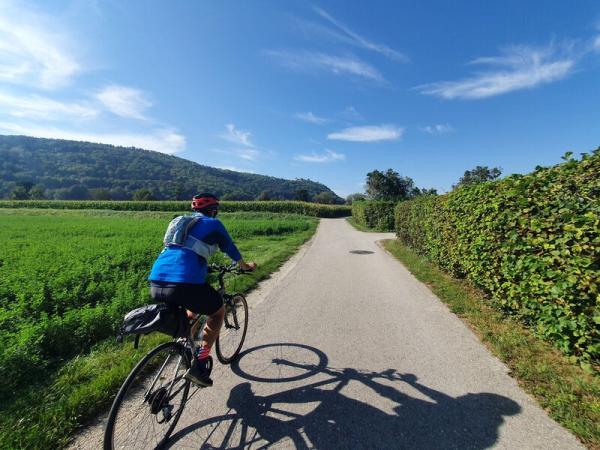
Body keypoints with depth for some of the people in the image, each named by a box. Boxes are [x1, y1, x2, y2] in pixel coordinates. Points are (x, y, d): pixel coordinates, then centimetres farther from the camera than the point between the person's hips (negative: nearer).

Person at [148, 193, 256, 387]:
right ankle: (199, 365, 12)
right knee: (218, 311, 21)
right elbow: (231, 250, 19)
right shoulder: (213, 223, 10)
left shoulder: (180, 221, 27)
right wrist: (246, 266, 38)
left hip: (155, 284, 7)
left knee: (192, 308, 37)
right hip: (186, 283, -7)